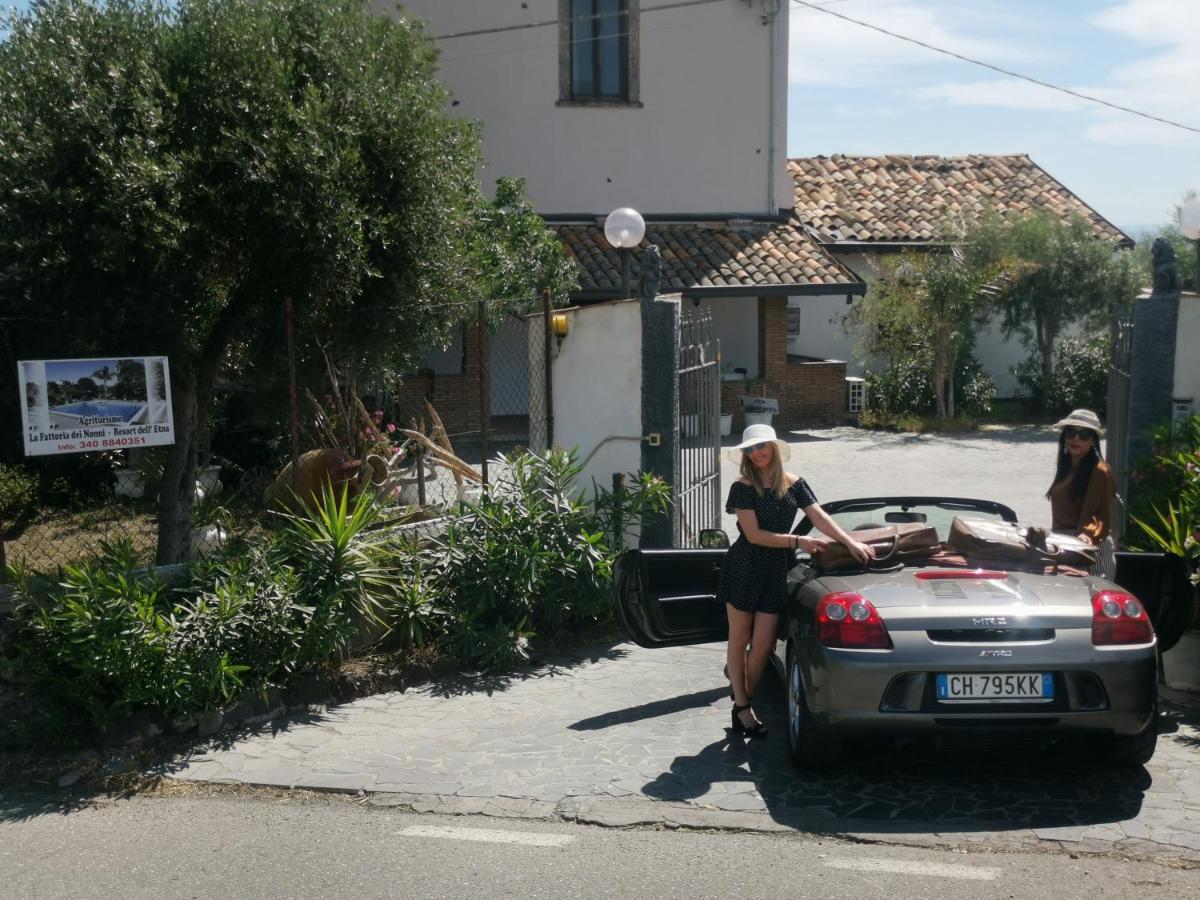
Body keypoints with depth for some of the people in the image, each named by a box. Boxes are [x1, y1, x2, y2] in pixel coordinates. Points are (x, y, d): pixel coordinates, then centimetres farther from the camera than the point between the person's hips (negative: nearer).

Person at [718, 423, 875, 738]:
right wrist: (797, 541, -14)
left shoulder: (794, 484, 6)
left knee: (763, 645, 2)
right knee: (739, 639, 6)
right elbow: (754, 534, -12)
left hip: (775, 571, 3)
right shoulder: (743, 487, -7)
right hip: (742, 570, -3)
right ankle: (742, 706, 16)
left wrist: (851, 542, -12)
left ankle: (744, 701, 21)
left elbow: (820, 518, 0)